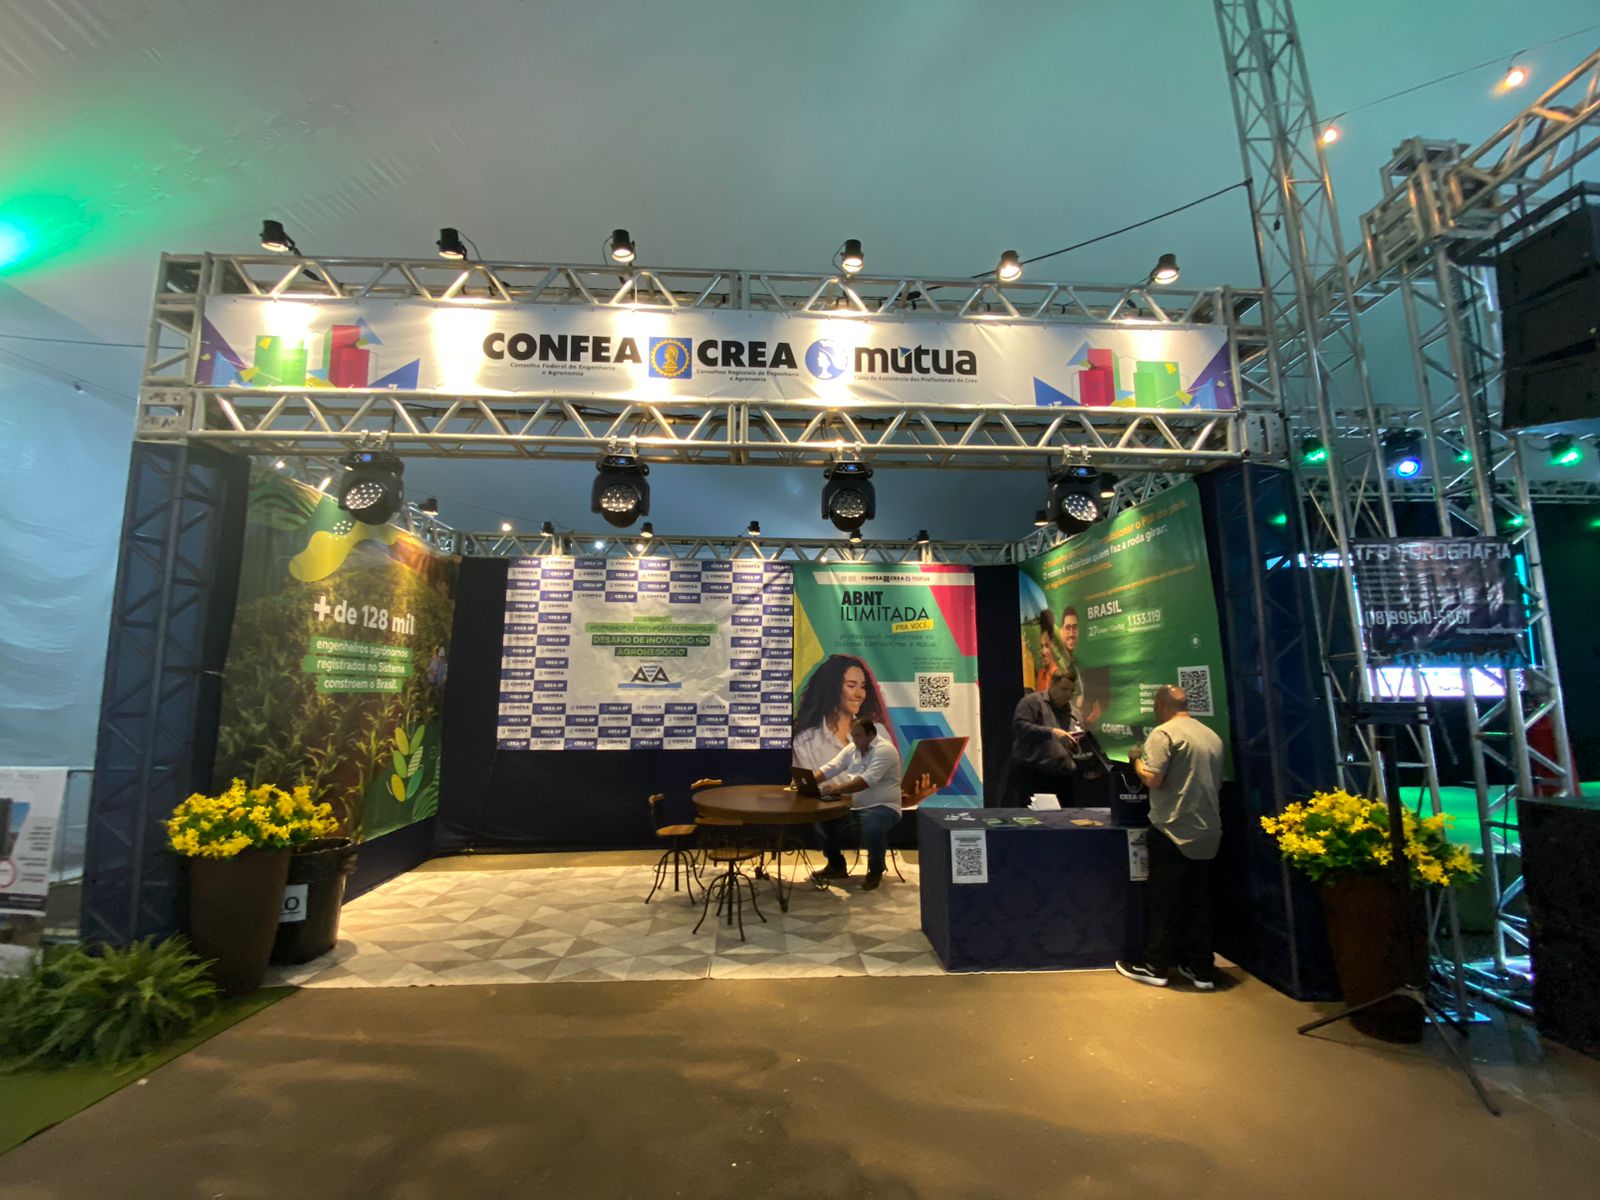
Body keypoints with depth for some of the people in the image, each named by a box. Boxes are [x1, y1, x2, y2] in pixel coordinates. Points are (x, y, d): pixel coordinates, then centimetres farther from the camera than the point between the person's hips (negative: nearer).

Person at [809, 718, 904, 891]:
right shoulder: (852, 748, 7)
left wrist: (837, 789, -38)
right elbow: (830, 768, 0)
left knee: (872, 829, -36)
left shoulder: (884, 750, -17)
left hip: (883, 806, -8)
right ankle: (837, 865, 14)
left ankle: (876, 870, -3)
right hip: (855, 804, 8)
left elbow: (867, 780, -30)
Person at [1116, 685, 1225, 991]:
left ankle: (1156, 967, 11)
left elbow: (1152, 779, -19)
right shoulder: (1213, 736, 10)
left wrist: (1136, 759, -2)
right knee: (1199, 902, 14)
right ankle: (1201, 969, 20)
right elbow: (1217, 782, 19)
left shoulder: (1164, 733, -12)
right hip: (1207, 833, 7)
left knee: (1163, 901, 3)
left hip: (1173, 831, -7)